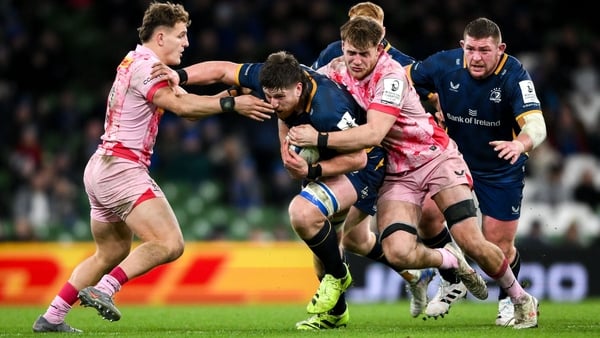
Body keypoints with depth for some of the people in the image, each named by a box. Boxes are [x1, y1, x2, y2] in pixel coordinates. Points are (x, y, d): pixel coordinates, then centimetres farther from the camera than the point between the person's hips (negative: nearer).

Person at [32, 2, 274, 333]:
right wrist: (231, 104, -20)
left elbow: (183, 102, 12)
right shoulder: (144, 66, -14)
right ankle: (102, 290, -21)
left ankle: (51, 318, 21)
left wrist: (227, 94, -2)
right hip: (121, 169, -11)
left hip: (101, 169, 11)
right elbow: (182, 107, -25)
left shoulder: (137, 62, 17)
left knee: (111, 253, 22)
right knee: (170, 244, -18)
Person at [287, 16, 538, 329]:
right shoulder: (336, 71, -5)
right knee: (398, 253, -19)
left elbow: (373, 133, -33)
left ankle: (521, 299, 12)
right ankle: (452, 262, 13)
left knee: (471, 242, -14)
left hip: (435, 157, -4)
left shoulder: (391, 75, -22)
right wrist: (290, 142, -11)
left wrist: (319, 139, -35)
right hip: (395, 172, 4)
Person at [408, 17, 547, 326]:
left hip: (501, 170, -2)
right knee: (424, 216, -13)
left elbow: (536, 126, -37)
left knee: (500, 247, 0)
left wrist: (519, 143, -57)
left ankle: (509, 299, 34)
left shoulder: (514, 75, -25)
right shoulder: (444, 64, -18)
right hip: (453, 158, 3)